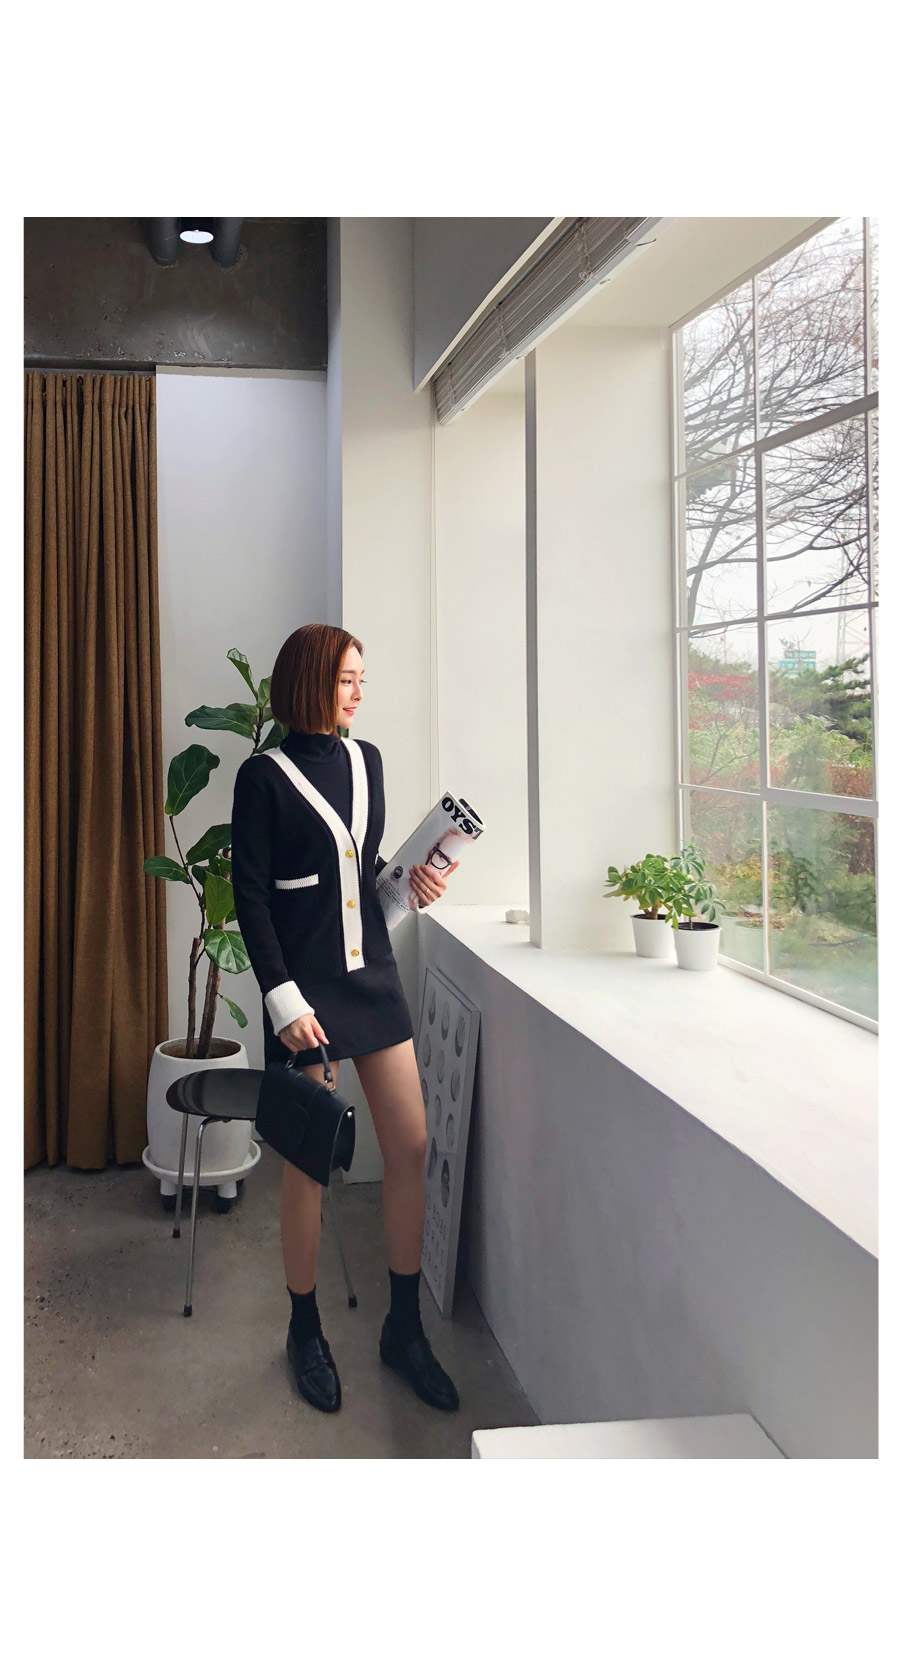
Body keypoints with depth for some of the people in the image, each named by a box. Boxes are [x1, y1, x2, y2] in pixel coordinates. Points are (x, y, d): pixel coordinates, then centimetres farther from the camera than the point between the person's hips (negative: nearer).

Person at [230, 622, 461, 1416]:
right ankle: (305, 1330, 23)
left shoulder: (365, 759, 10)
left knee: (411, 1145, 4)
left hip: (373, 971, 6)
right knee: (310, 1161, 3)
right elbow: (250, 895, -9)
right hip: (306, 984, -5)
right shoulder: (264, 775, -7)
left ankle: (404, 1328, 19)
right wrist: (283, 998, -14)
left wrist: (409, 878, -2)